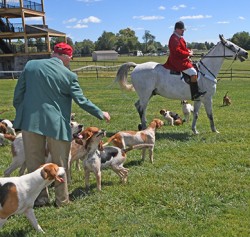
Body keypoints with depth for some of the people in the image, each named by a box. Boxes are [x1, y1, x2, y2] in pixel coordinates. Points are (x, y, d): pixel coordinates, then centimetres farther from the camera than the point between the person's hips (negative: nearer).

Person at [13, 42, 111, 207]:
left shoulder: (30, 65, 2)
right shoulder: (68, 75, -5)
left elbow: (18, 95, 5)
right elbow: (82, 101, -2)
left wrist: (21, 114, 19)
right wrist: (101, 114, 11)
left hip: (30, 121, 2)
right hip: (56, 124, -2)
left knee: (35, 163, 14)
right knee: (60, 164, 12)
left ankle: (40, 197, 22)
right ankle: (62, 199, 21)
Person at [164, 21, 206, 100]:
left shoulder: (180, 38, 17)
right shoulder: (174, 39, -16)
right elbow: (177, 51, -25)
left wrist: (189, 50, 6)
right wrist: (188, 54, -18)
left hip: (182, 60, 12)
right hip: (178, 61, -12)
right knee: (193, 73, -21)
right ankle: (194, 94, -21)